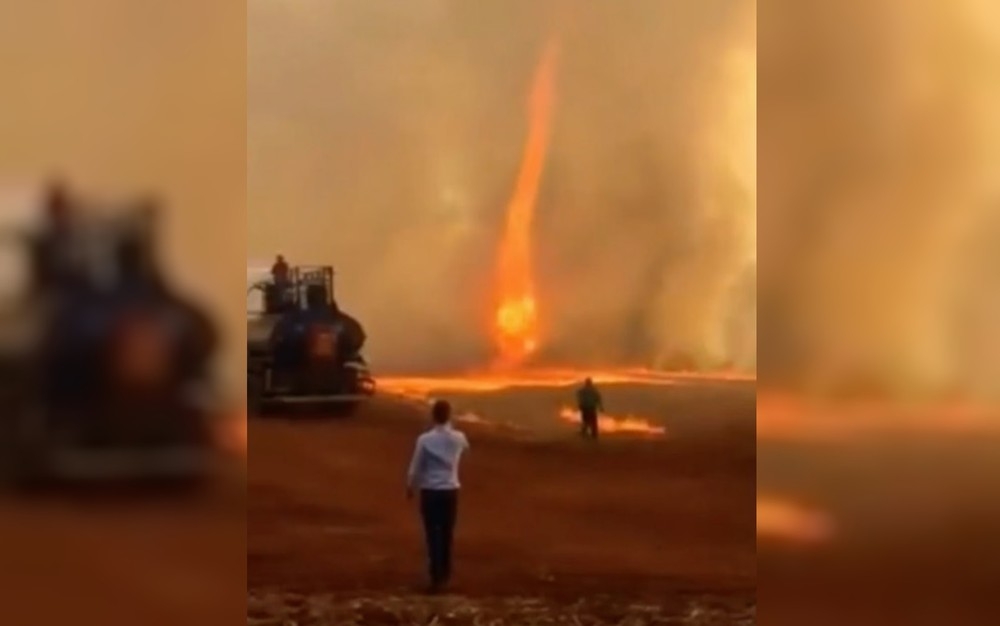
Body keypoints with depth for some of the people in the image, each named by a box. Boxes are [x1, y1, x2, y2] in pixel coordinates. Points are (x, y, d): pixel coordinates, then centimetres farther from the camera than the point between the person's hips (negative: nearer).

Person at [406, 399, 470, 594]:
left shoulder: (425, 439, -12)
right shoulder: (458, 438, -3)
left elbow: (415, 468, -6)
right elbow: (466, 446, 24)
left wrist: (410, 487, 10)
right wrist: (449, 427, 26)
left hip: (430, 491, -3)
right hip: (450, 491, 3)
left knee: (433, 535, 0)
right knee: (447, 534, 16)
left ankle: (437, 577, -6)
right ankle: (445, 574, 28)